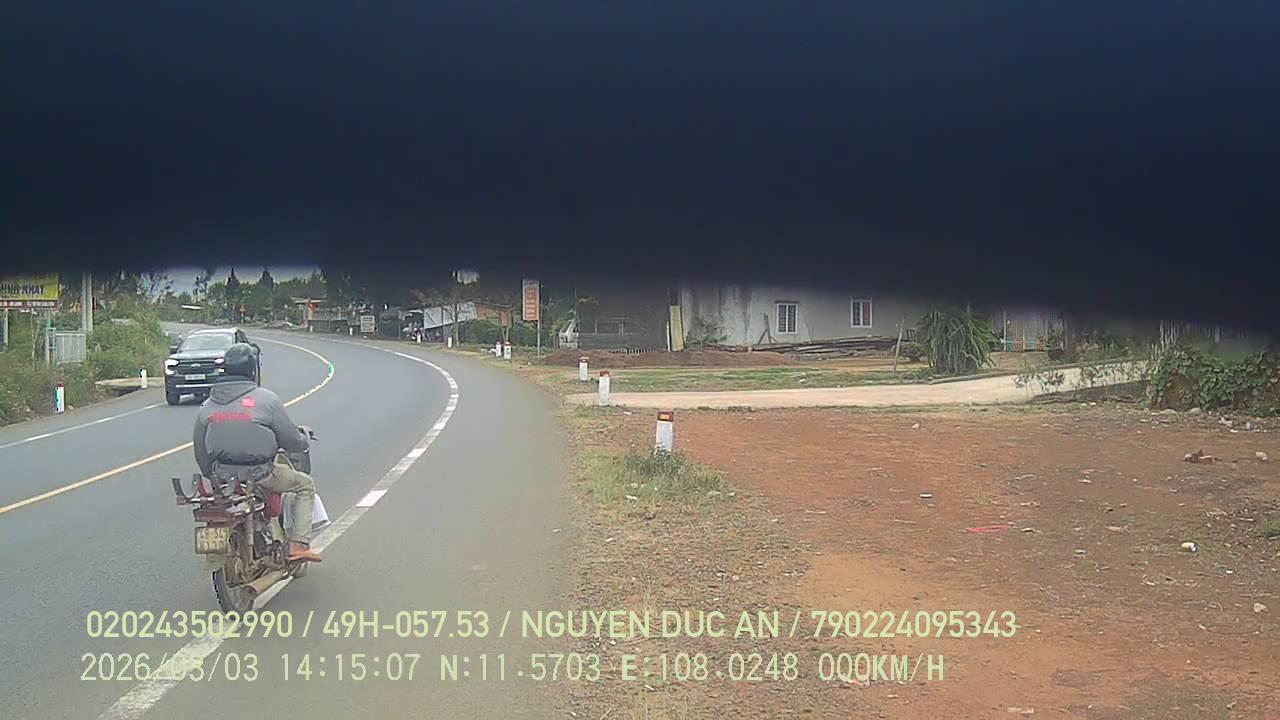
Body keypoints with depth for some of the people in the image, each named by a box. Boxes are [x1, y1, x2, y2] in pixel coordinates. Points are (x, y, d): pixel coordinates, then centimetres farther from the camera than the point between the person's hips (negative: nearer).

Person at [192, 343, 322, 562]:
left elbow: (200, 451, 10)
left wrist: (212, 475, 27)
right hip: (261, 474, -5)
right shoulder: (266, 399, -11)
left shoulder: (206, 406, 4)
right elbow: (292, 442, -6)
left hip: (222, 477, 5)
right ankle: (299, 545, 3)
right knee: (306, 485, 17)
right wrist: (304, 436, 16)